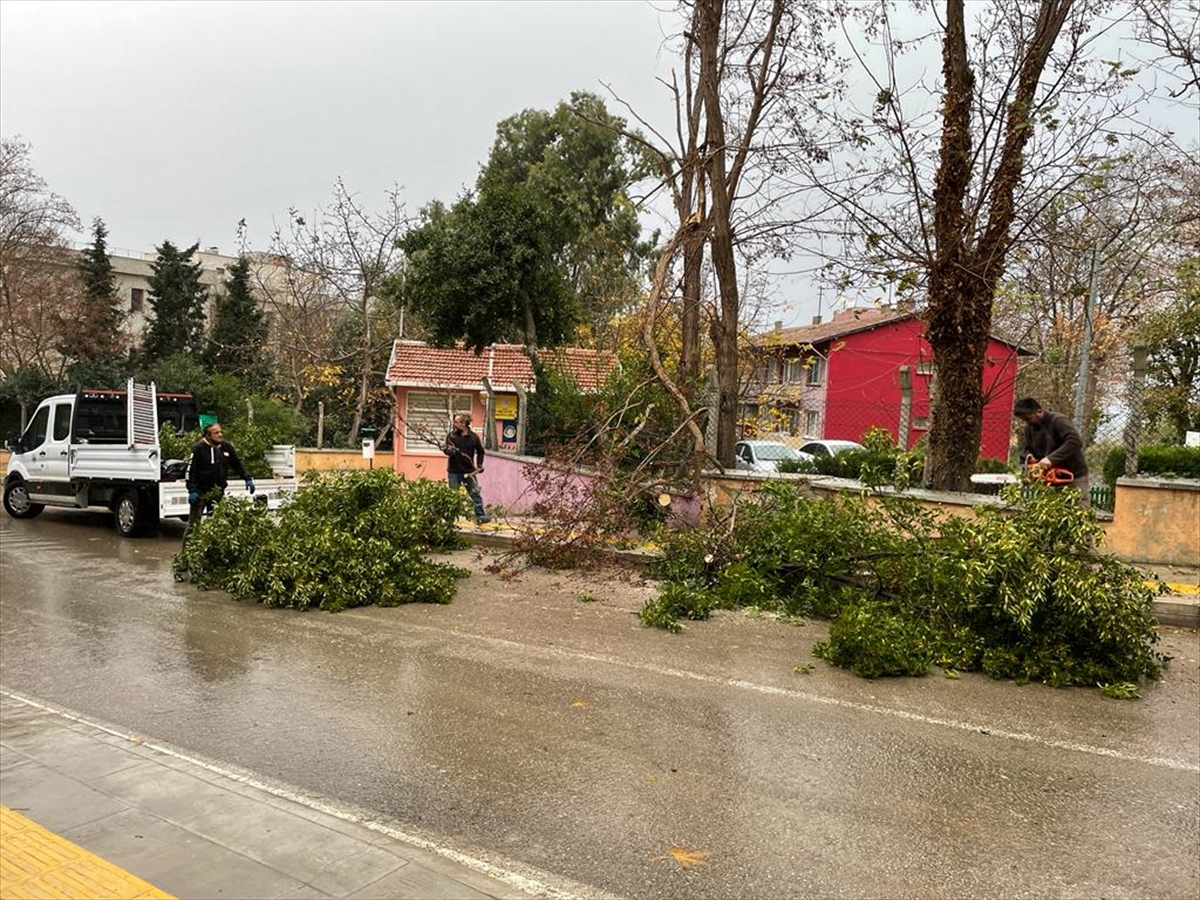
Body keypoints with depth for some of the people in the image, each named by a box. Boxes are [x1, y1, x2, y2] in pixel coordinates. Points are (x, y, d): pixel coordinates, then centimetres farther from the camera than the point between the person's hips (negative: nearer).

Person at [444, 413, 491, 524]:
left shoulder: (474, 437, -1)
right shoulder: (451, 435, -1)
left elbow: (480, 452, 11)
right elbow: (446, 449, -9)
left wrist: (479, 465, 0)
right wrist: (450, 450, -32)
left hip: (469, 471, 0)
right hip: (454, 471, 0)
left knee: (475, 494, -1)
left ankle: (480, 516, 3)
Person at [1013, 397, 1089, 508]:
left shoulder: (1058, 421, -20)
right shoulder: (1029, 428, 4)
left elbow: (1075, 441, -34)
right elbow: (1027, 448, 15)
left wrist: (1051, 458, -39)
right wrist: (1029, 456, -11)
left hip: (1074, 476, -7)